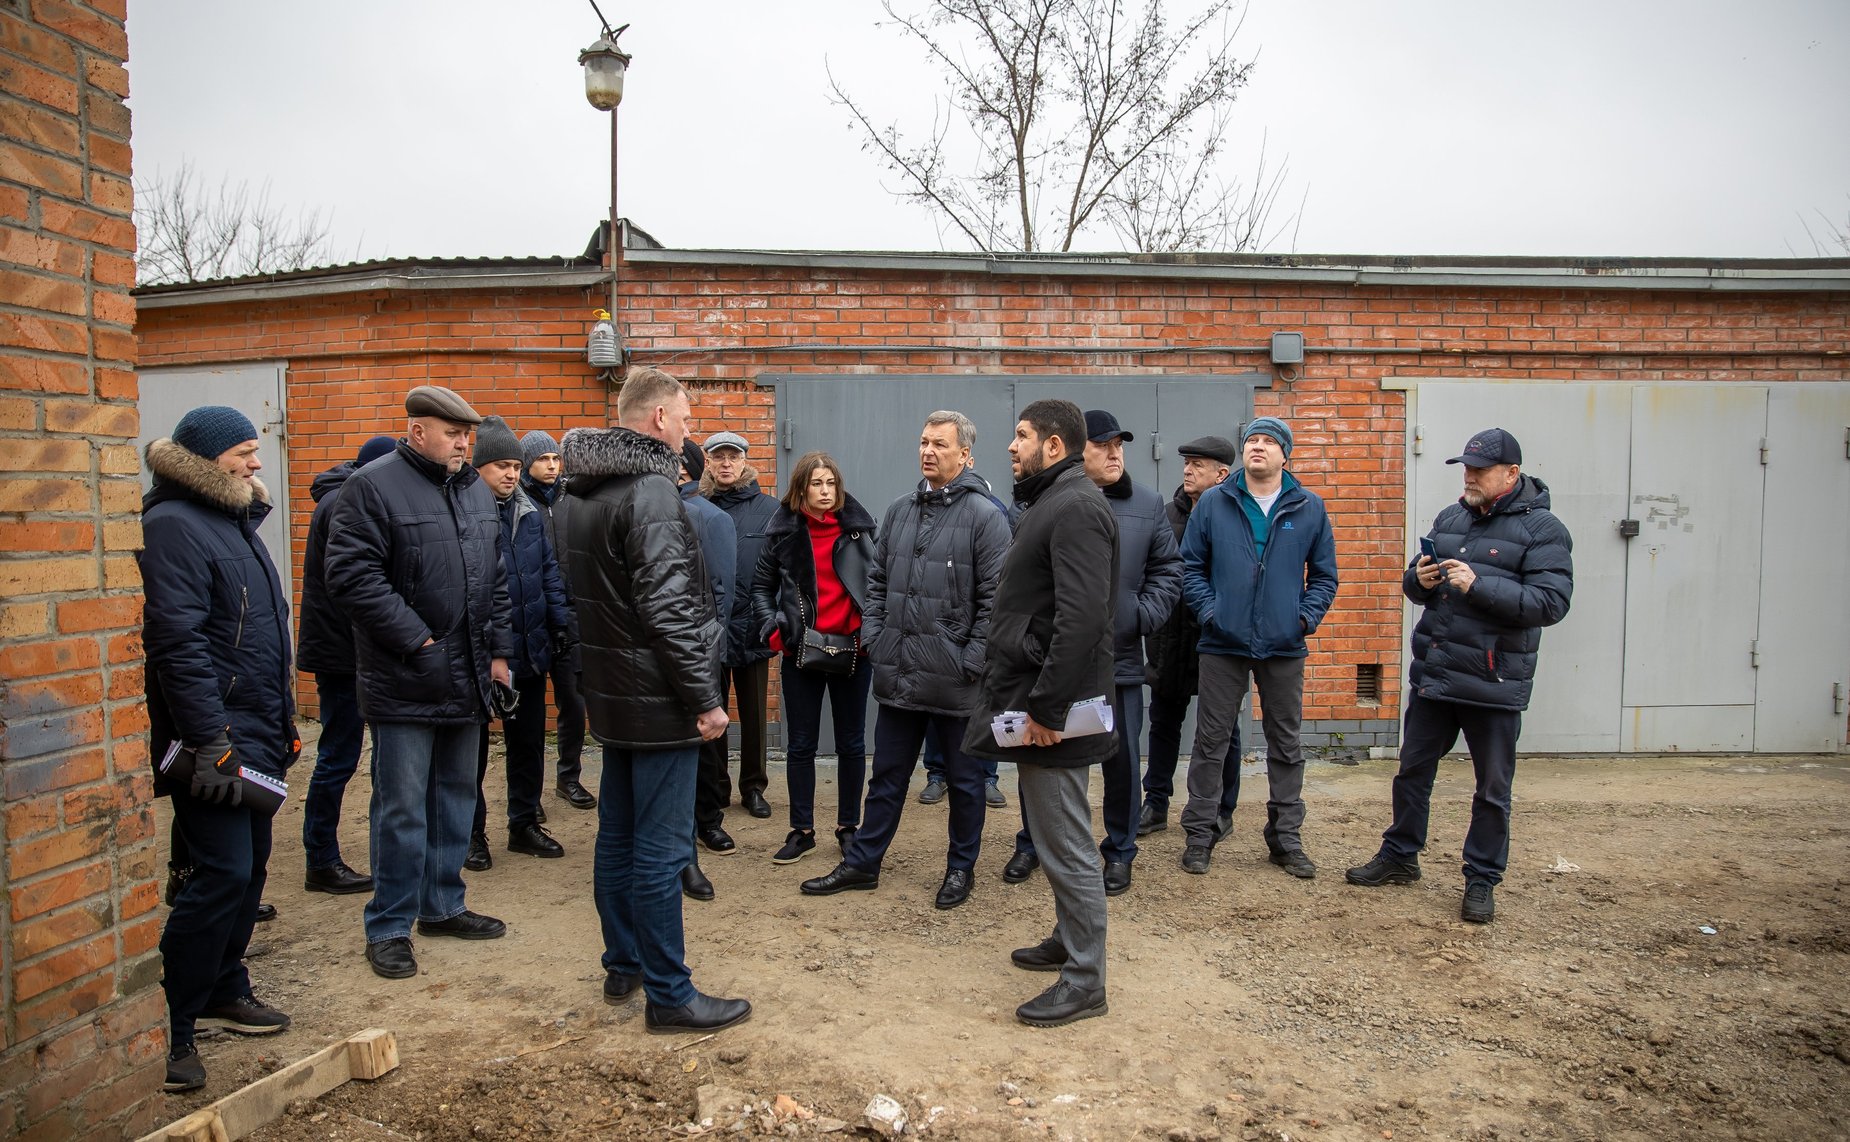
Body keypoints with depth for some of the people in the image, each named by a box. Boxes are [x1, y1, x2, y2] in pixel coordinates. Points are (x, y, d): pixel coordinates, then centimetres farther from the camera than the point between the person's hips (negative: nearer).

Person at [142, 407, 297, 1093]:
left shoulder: (233, 521, 17)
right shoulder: (174, 526, -13)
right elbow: (178, 642, -21)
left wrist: (282, 723, 21)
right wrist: (210, 742, -23)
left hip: (255, 735, 10)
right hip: (214, 740, -10)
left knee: (249, 866, 16)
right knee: (223, 873, -11)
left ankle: (223, 991, 31)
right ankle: (169, 1029, 1)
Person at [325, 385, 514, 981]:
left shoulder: (476, 490, 12)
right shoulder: (373, 486, -9)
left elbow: (496, 580, 17)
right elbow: (352, 574, -16)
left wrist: (499, 649, 10)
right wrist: (417, 641, -17)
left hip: (467, 679, 7)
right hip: (405, 683, -7)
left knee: (456, 796, 16)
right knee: (403, 808, 0)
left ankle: (443, 904, 31)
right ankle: (389, 926, 15)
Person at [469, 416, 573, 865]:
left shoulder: (529, 513, 5)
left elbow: (549, 571, 11)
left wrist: (561, 620, 1)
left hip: (529, 649, 6)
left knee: (528, 742, 16)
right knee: (473, 745, 9)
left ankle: (524, 823, 30)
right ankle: (472, 833, 23)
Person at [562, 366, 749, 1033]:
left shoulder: (585, 494, 12)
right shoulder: (651, 491, -18)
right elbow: (668, 610, -24)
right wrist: (706, 698, -19)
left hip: (612, 694, 10)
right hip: (658, 700, -10)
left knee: (618, 836, 17)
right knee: (661, 850, -2)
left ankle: (623, 964, 31)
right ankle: (669, 996, 7)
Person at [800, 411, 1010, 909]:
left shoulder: (985, 516, -9)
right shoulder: (899, 511, 9)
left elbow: (995, 597, -12)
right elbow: (877, 581, 16)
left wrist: (972, 660, -14)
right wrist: (873, 636, 5)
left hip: (954, 680, -5)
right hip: (898, 676, 5)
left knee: (964, 779, 12)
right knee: (887, 776, 17)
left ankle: (961, 868, 29)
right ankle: (861, 863, 29)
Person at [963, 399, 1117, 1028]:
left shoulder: (1076, 509, -16)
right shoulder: (1050, 504, 18)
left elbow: (1082, 618, -26)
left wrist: (1044, 707, -25)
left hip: (1051, 710, -11)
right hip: (1031, 699, 11)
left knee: (1066, 846, -1)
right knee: (1056, 837, 21)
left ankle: (1084, 981, 10)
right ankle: (1069, 940, 36)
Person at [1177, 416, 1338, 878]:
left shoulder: (1310, 508, 4)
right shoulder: (1213, 503, 1)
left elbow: (1324, 575, 8)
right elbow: (1191, 566, 4)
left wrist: (1306, 617, -4)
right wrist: (1208, 611, -6)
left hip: (1285, 647, 1)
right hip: (1223, 644, -1)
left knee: (1286, 745, 11)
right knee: (1211, 741, 4)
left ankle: (1286, 839, 24)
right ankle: (1199, 835, 16)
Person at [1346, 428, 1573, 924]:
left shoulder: (1542, 529, -8)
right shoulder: (1450, 518, 10)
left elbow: (1551, 602, -19)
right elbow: (1413, 584, 17)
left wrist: (1478, 586, -26)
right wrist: (1419, 580, -7)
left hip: (1494, 683, -5)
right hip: (1432, 673, 6)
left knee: (1492, 788, 9)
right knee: (1413, 771, 16)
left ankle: (1482, 879, 23)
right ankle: (1400, 856, 32)